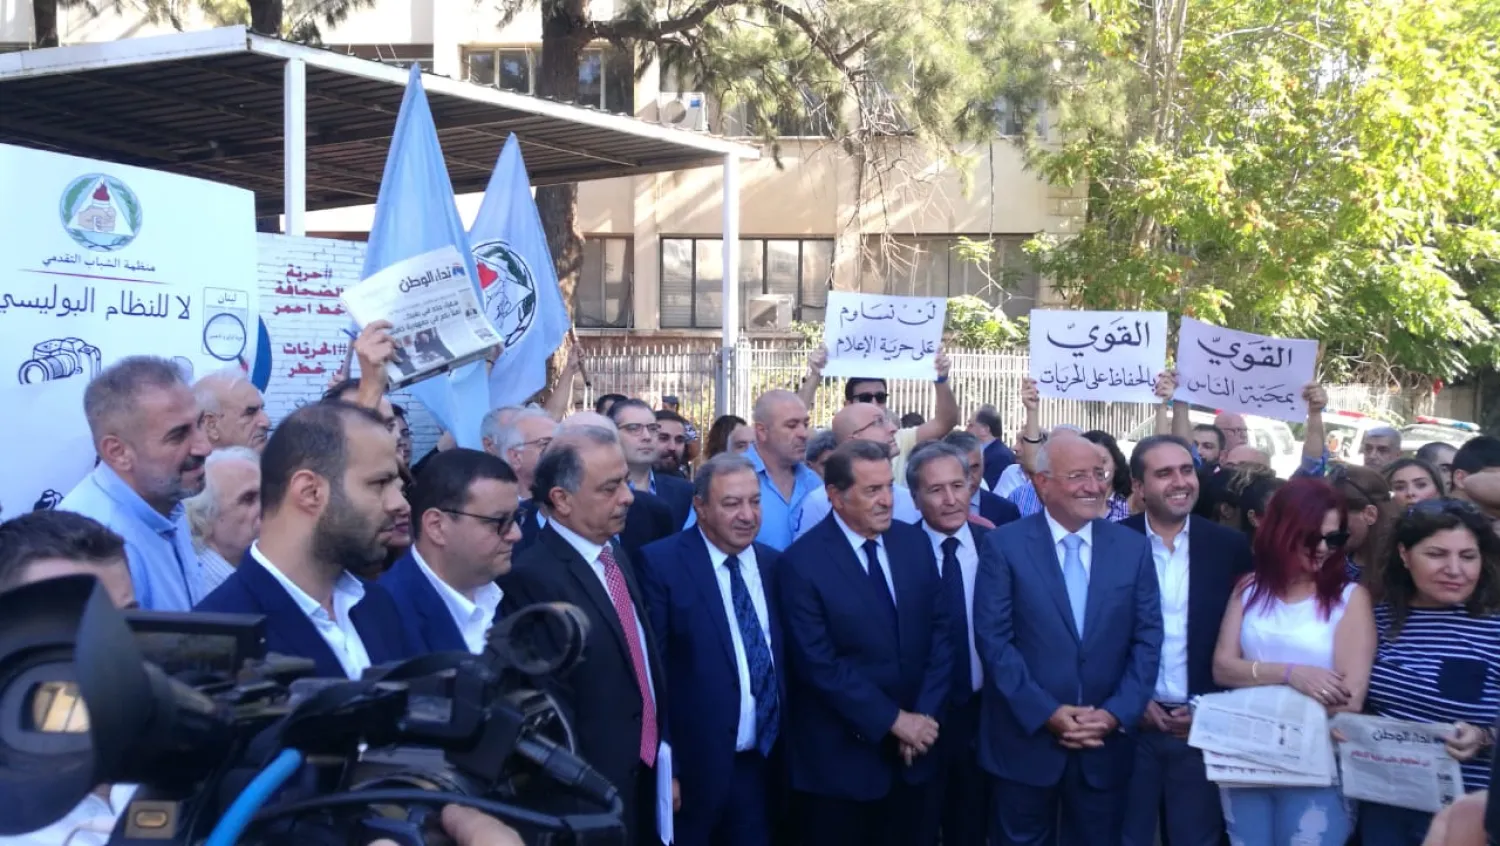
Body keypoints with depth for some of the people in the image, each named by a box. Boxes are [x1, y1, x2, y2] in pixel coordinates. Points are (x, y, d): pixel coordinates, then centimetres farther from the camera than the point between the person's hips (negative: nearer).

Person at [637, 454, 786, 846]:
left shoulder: (774, 564, 7)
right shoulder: (662, 563, -10)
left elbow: (786, 658, 11)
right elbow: (653, 668, -12)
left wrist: (785, 750, 7)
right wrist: (663, 765, -14)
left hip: (766, 763, 5)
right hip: (695, 764, -5)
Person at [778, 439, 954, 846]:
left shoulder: (915, 543, 2)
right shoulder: (803, 561, -13)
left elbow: (941, 631, 3)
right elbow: (820, 665, -16)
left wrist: (923, 716, -7)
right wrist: (893, 720, -16)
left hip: (914, 749, 4)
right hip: (840, 759, -4)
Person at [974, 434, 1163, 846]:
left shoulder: (1134, 547, 3)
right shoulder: (1004, 545, -5)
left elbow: (1148, 639, 2)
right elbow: (993, 639, -9)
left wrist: (1116, 713, -9)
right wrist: (1045, 712, -15)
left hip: (1106, 742, 2)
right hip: (1025, 739, -2)